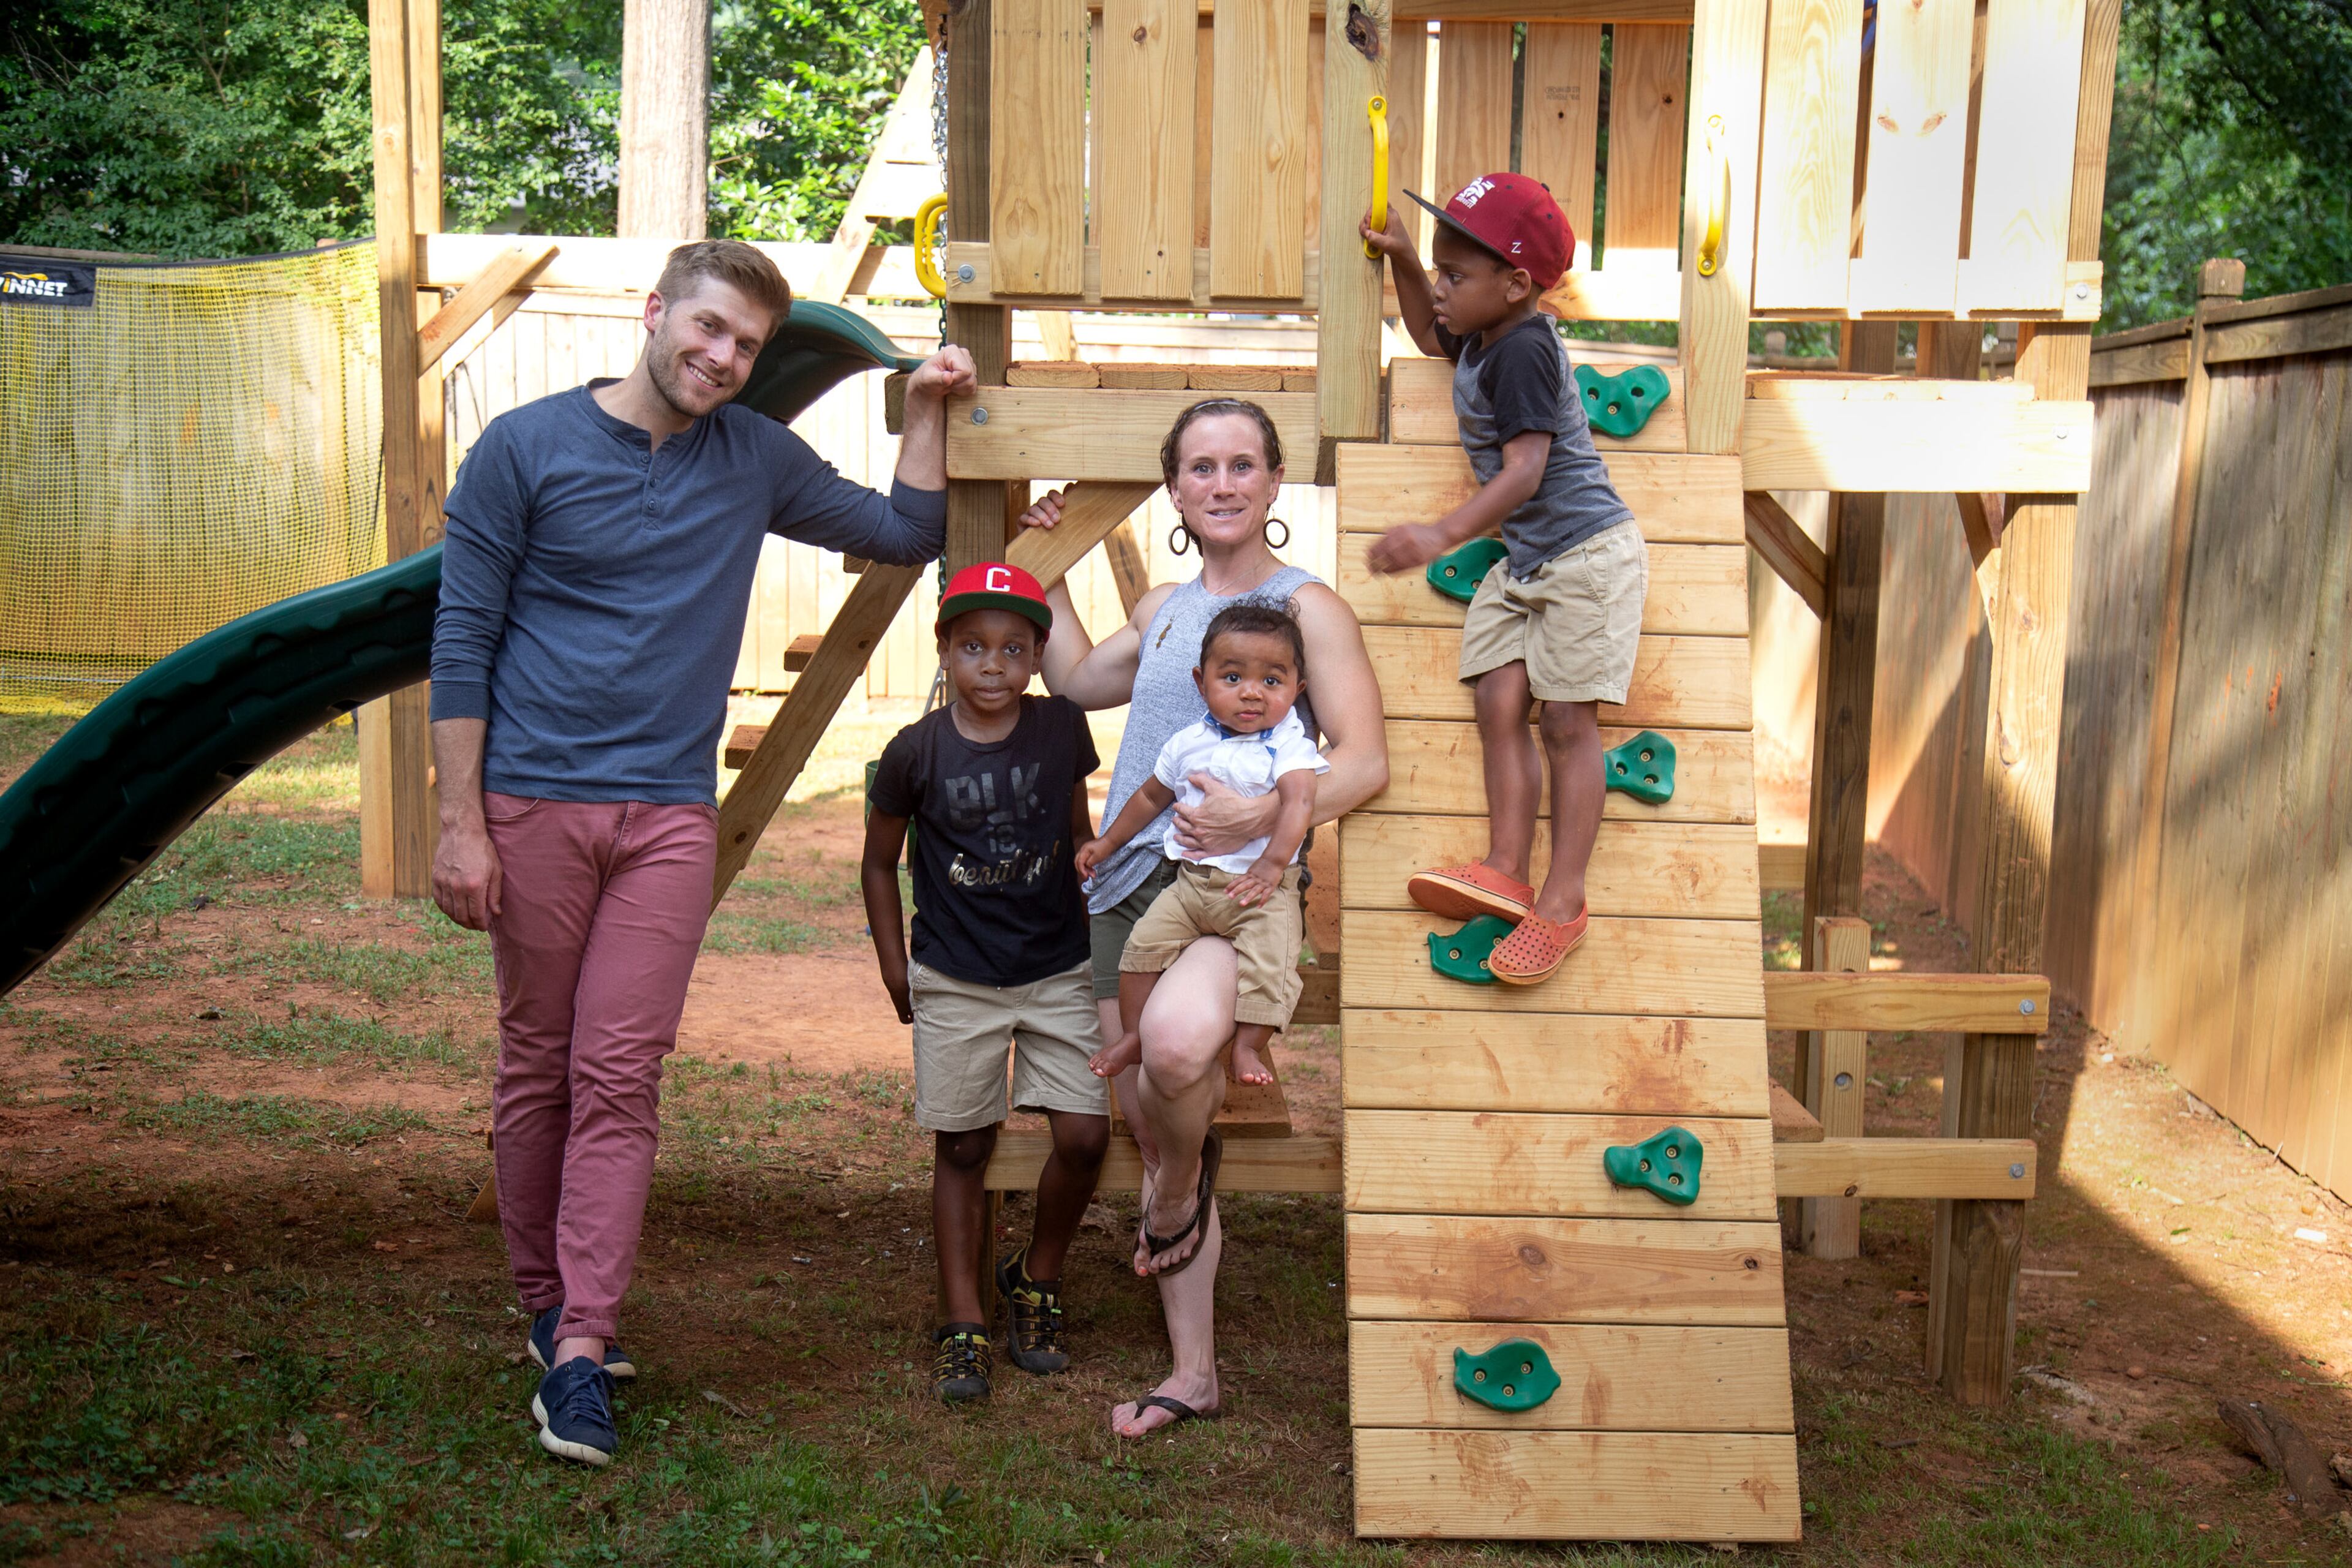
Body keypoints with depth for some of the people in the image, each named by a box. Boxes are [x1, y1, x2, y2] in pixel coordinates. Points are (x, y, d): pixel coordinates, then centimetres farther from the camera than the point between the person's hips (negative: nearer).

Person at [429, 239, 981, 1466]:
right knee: (538, 1068, 7)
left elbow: (905, 534, 21)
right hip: (532, 802, -2)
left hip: (669, 812, 2)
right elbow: (462, 640, -2)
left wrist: (926, 410, 9)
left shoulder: (756, 462, 10)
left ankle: (581, 1350, -1)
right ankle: (546, 1300, 24)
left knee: (619, 1077, -4)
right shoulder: (527, 446, 0)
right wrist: (459, 821, -6)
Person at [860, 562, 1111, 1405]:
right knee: (963, 1147, 5)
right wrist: (895, 968, 3)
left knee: (1085, 1136, -5)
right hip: (954, 984, -2)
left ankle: (1036, 1279, 21)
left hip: (1058, 971, 2)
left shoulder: (1062, 727, -4)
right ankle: (962, 1327, 16)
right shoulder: (916, 751, -10)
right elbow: (880, 862, 4)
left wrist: (1099, 923, 14)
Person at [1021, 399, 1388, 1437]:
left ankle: (1181, 1190, -2)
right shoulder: (1162, 609, 20)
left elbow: (1365, 762, -8)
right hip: (1131, 883, 7)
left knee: (1176, 1041, -37)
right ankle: (1192, 1372, 16)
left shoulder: (1307, 607, 0)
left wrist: (1264, 813, -23)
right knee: (1146, 1119, 5)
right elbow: (1077, 682, 37)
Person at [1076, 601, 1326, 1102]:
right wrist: (1106, 842, 28)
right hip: (1192, 880, 4)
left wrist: (1272, 864, -34)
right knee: (1144, 941, -8)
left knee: (1270, 956, -26)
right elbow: (1151, 796, 25)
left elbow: (1298, 802, -20)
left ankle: (1247, 1045, -16)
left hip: (1262, 886, -4)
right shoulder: (1187, 743, 10)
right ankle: (1133, 1036, 6)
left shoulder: (1289, 745, -5)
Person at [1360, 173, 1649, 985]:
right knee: (1500, 701, -2)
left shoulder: (1522, 352, -20)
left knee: (1567, 718, -7)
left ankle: (1563, 901, -4)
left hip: (1586, 548, -10)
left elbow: (1526, 469, -29)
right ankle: (1506, 873, -4)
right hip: (1521, 558, 10)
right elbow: (1428, 334, 34)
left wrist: (1445, 533, -39)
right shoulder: (1479, 339, 10)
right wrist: (1402, 260, 18)